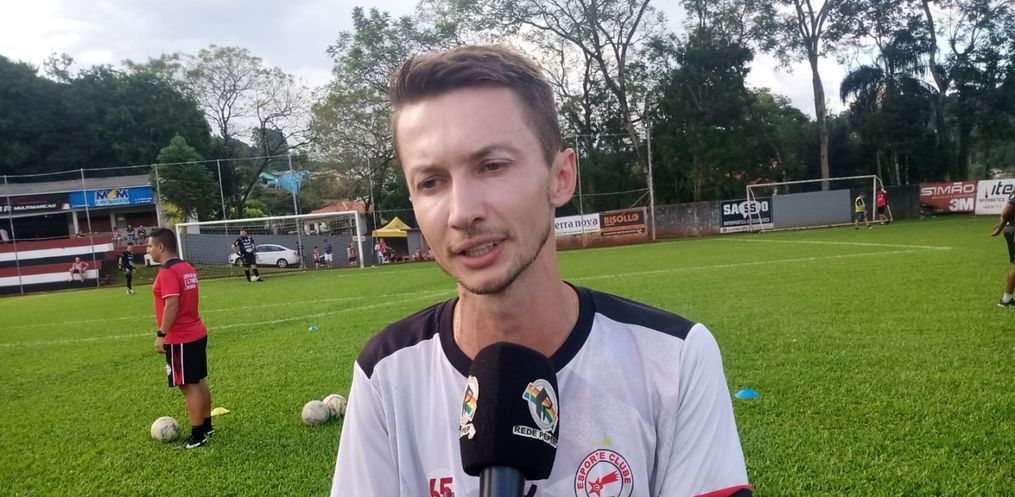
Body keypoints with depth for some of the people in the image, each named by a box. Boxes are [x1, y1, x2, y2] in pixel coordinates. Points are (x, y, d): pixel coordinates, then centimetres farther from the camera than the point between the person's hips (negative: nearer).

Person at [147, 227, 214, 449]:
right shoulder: (187, 268, 11)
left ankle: (197, 436, 5)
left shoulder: (167, 272, -18)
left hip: (180, 339, -9)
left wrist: (161, 335, -18)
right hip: (197, 333, 9)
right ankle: (206, 426, 25)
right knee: (199, 382, 16)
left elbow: (172, 306, -24)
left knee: (189, 387, -2)